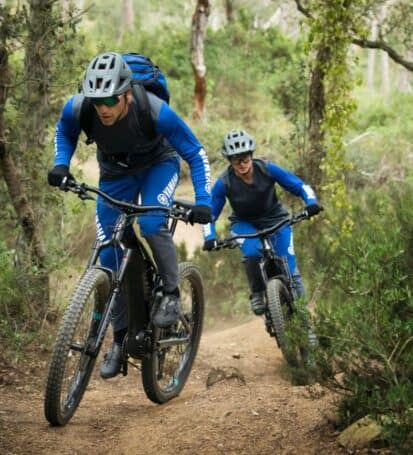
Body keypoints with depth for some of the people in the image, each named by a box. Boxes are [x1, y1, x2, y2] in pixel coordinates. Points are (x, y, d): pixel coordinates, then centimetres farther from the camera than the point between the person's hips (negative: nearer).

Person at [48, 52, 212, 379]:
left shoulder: (155, 111, -37)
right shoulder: (78, 108, -29)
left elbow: (196, 154, -24)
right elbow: (65, 132, -2)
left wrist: (203, 201, -34)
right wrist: (61, 164, -19)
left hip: (159, 165, -3)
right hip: (115, 173, 3)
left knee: (152, 224, -32)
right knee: (109, 257, -3)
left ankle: (172, 293, -8)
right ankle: (121, 338, 11)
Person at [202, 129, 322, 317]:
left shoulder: (267, 169, -24)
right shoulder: (224, 183, -23)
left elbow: (300, 186, -19)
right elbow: (210, 215, -13)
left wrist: (311, 202, -37)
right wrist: (209, 238, -30)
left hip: (274, 218, 0)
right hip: (244, 223, 0)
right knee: (251, 253, -32)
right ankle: (257, 294, -8)